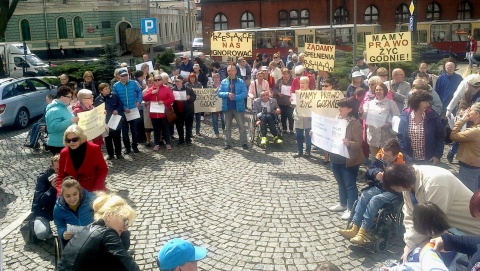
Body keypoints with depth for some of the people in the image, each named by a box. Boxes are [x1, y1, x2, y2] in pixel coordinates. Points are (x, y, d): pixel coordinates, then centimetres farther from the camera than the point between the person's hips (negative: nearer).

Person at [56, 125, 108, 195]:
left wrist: (96, 190, -17)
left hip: (93, 191, -3)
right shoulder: (64, 153, -2)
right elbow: (61, 176, 3)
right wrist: (61, 193, -13)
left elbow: (103, 170, -7)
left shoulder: (94, 149, -12)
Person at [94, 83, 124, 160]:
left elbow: (121, 105, 2)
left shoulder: (114, 96, -4)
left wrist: (117, 110, -16)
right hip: (105, 123, 0)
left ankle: (118, 153, 19)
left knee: (117, 138, 7)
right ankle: (110, 154, 21)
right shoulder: (98, 99, -5)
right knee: (108, 139, 10)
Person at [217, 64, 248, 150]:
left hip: (238, 107, -2)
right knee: (227, 127, 9)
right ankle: (228, 143, 17)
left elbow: (244, 93, -8)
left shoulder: (241, 82, 0)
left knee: (242, 126, -2)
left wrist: (235, 97, -20)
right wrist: (227, 94, -18)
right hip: (227, 108, 3)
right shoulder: (224, 82, 6)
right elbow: (219, 93, 1)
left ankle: (244, 143, 6)